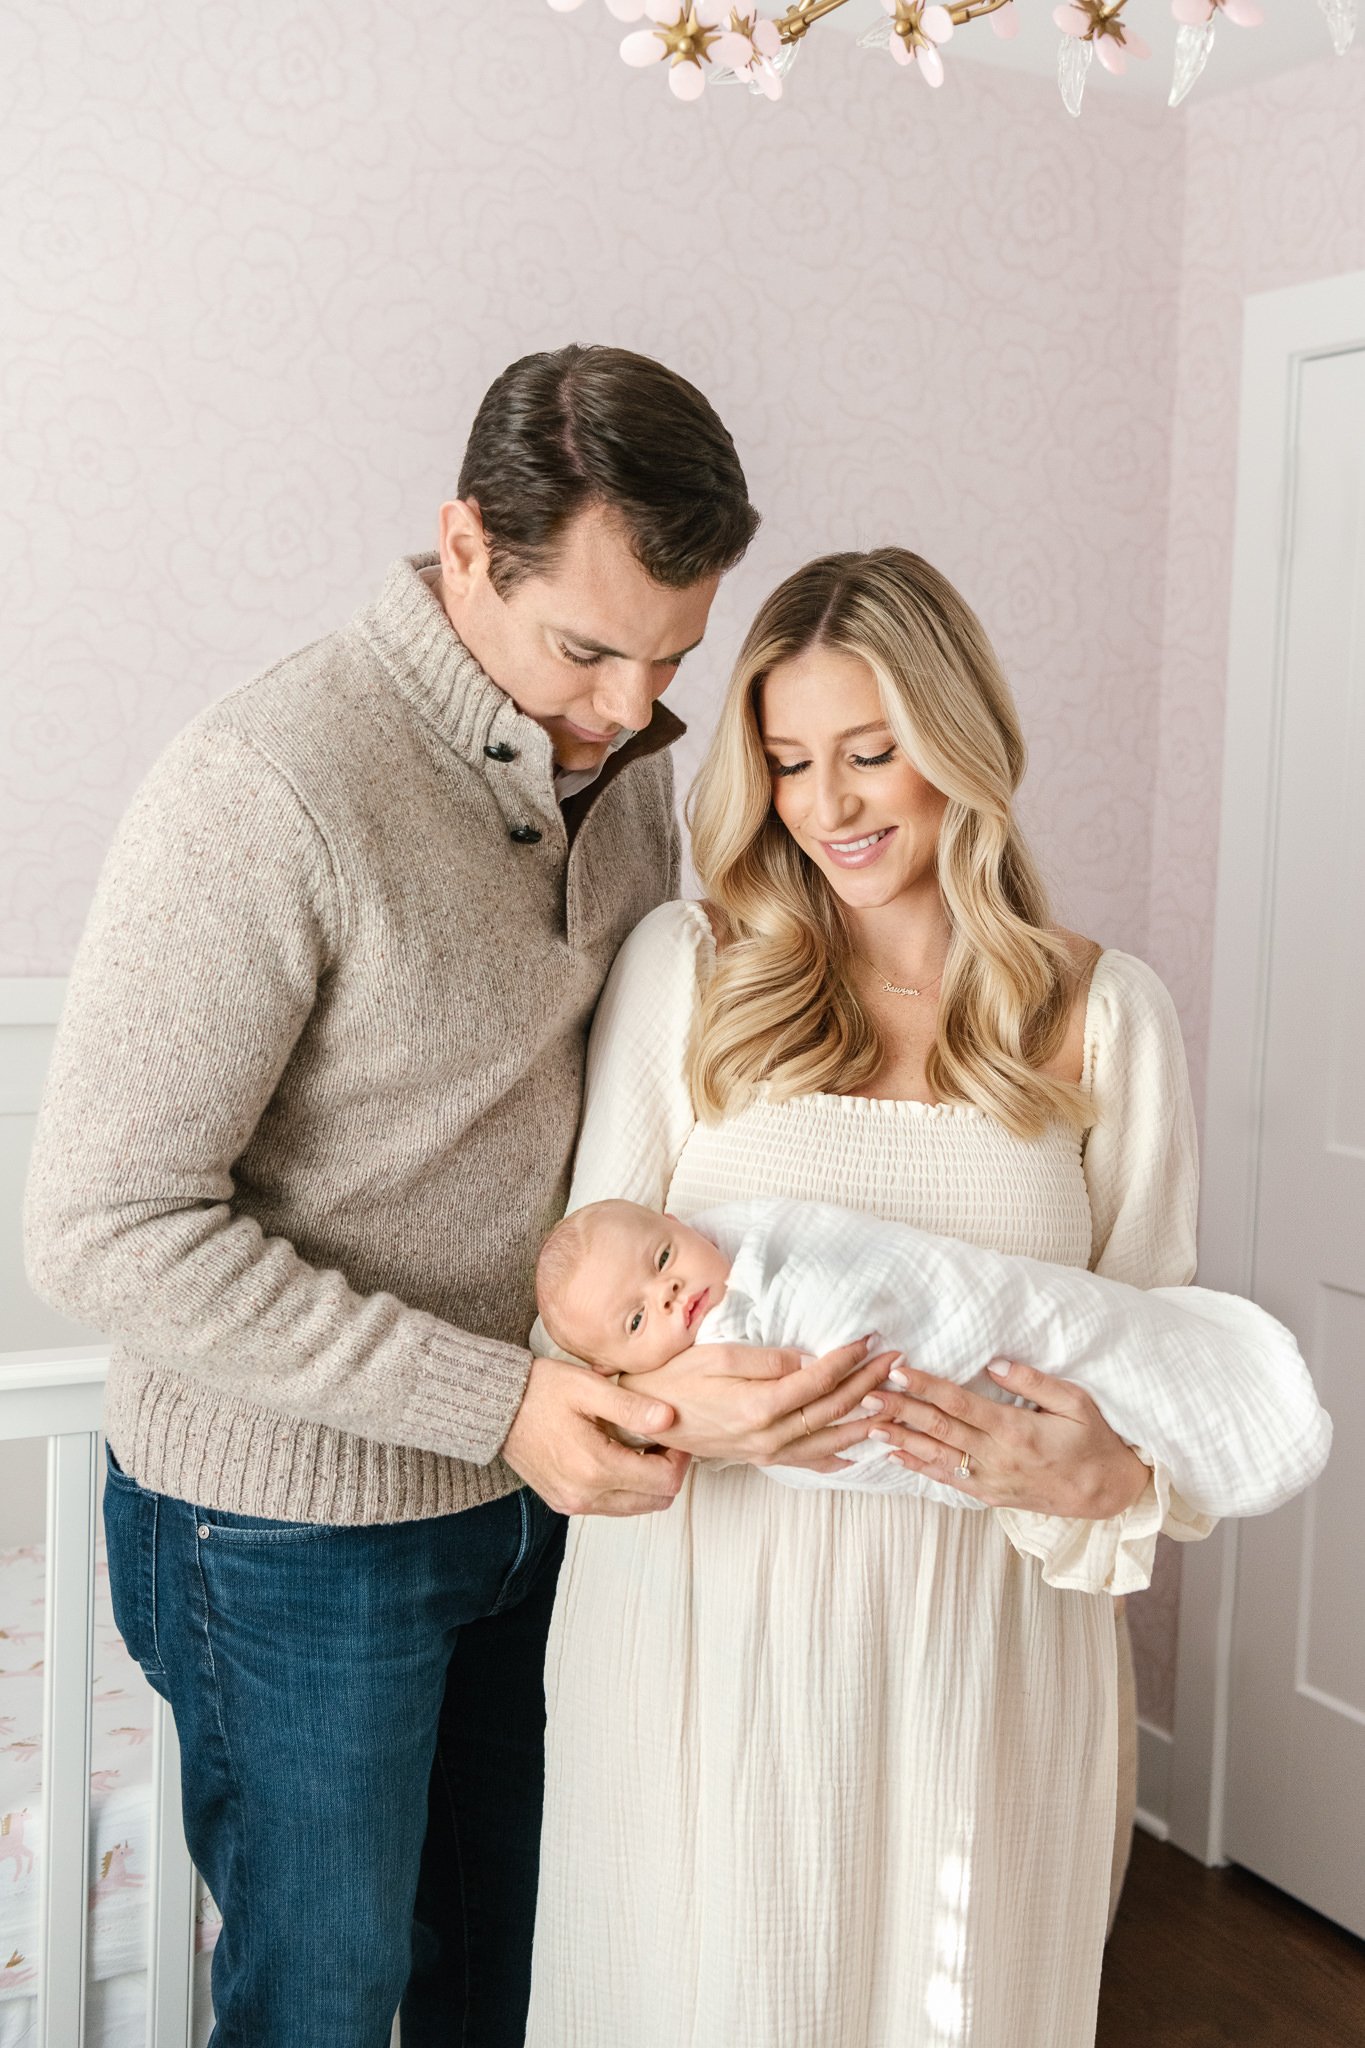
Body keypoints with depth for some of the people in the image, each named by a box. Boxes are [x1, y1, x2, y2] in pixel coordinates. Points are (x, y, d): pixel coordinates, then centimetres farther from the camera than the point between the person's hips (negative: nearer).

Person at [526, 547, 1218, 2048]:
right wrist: (685, 1398, -23)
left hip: (979, 1618, 1)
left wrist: (1101, 1477, -16)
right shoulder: (684, 967, 0)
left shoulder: (1107, 1015, 3)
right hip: (710, 1601, 0)